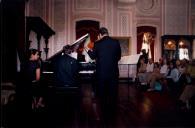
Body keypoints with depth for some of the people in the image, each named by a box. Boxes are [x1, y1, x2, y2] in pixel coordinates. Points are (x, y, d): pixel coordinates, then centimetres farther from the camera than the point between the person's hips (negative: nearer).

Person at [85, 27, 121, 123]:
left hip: (101, 72, -1)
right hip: (113, 72, 1)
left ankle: (105, 115, 18)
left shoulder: (97, 44, -7)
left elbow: (93, 57, 5)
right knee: (113, 93, 13)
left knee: (102, 94, 11)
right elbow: (119, 57, 6)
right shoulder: (116, 42, -3)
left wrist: (88, 50, 24)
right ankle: (112, 113, 22)